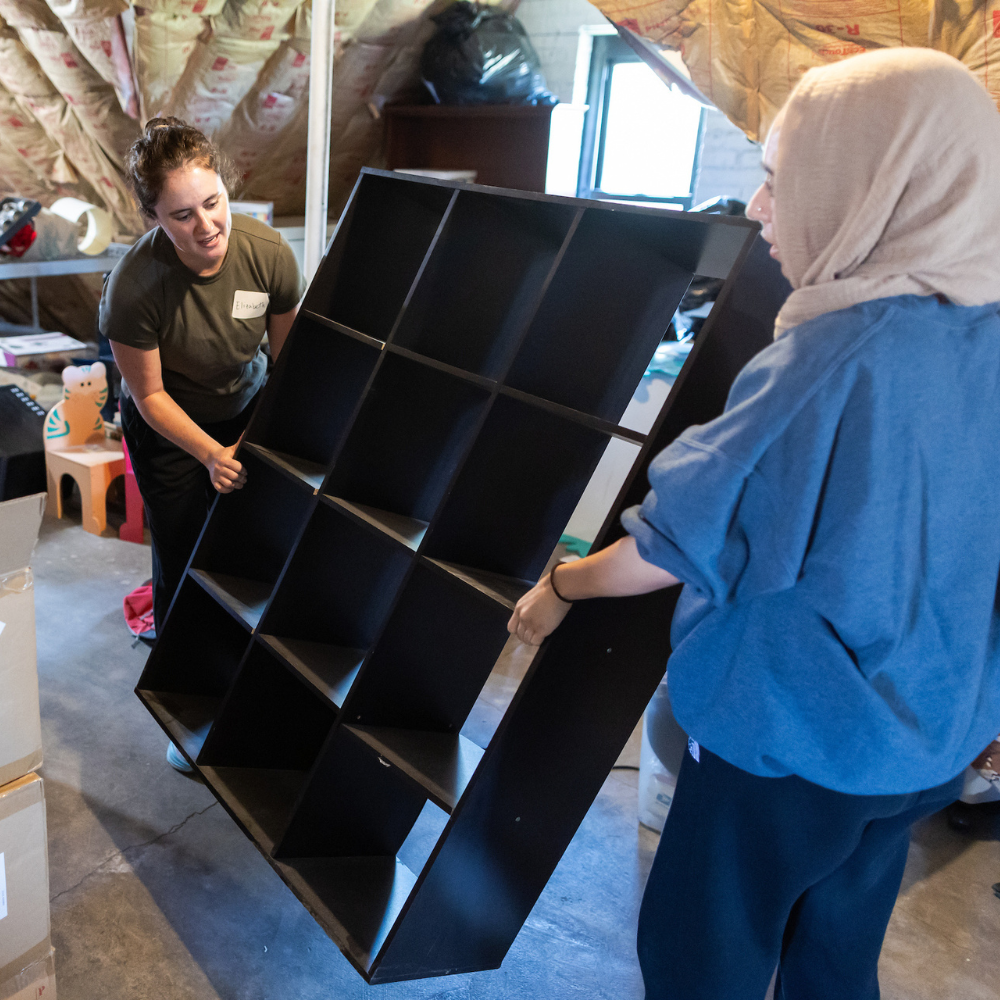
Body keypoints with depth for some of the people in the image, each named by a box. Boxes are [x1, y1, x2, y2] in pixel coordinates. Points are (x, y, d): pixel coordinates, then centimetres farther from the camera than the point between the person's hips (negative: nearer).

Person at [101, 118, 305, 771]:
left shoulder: (270, 254, -23)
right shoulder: (135, 284, -30)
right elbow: (149, 396, -18)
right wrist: (211, 454, -30)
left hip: (248, 411, 2)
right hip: (169, 430, -2)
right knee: (182, 566, 0)